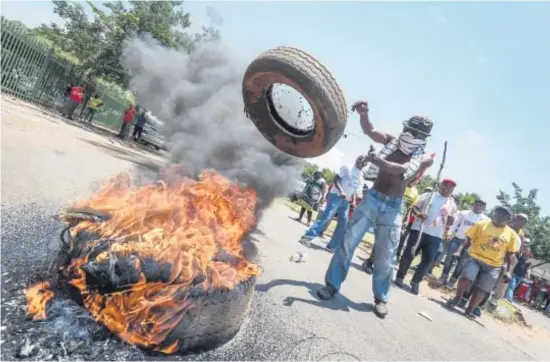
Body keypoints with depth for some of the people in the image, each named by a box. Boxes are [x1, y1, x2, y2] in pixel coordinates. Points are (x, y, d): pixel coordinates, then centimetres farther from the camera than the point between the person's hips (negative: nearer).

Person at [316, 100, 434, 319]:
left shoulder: (425, 160, -3)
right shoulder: (392, 142, 3)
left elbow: (403, 168, -23)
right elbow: (369, 130, -10)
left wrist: (380, 162, -41)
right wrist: (363, 114, -31)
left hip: (393, 208, -1)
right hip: (372, 199, 1)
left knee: (385, 257, 6)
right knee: (348, 242, -1)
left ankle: (381, 298, 24)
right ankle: (332, 284, 12)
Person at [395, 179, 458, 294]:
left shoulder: (452, 204, 13)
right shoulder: (428, 196, 8)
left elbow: (449, 222, 16)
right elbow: (415, 207, 8)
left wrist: (451, 219, -7)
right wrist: (418, 214, -13)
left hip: (436, 236, 2)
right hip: (419, 230, -2)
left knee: (428, 260, 0)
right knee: (409, 254, 1)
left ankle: (415, 282, 16)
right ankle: (400, 277, 15)